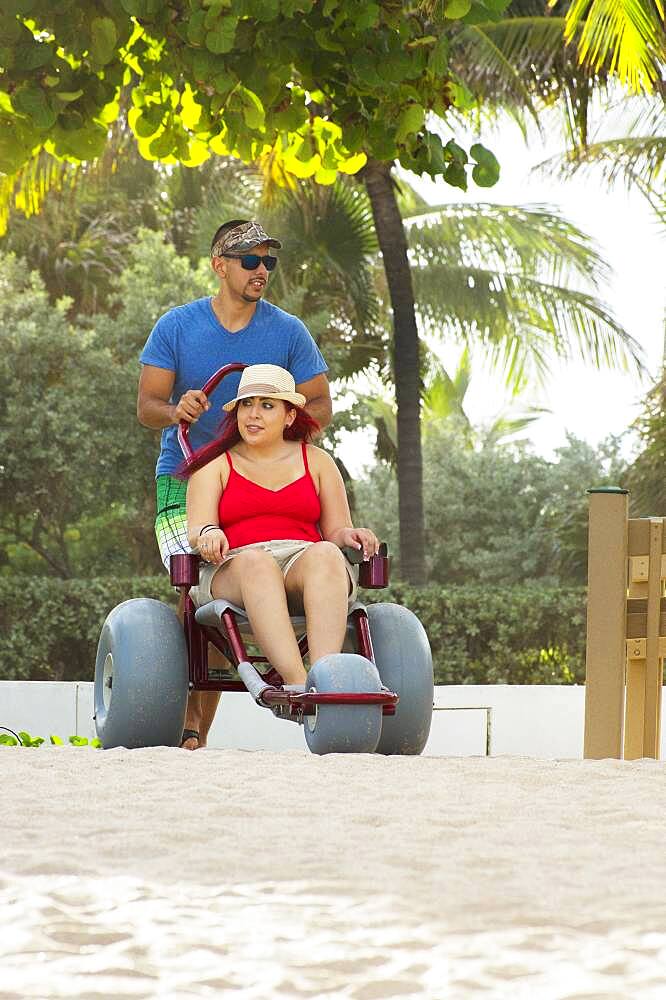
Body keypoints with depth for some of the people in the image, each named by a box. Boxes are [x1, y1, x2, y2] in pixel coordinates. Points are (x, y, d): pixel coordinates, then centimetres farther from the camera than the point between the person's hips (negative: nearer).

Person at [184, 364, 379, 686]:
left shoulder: (316, 461, 24)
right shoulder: (214, 466, 18)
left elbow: (335, 532, 19)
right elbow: (196, 533, 3)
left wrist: (347, 534, -7)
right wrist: (208, 533, -22)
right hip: (232, 572, -1)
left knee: (325, 554, -36)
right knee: (256, 560, -40)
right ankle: (297, 684, -58)